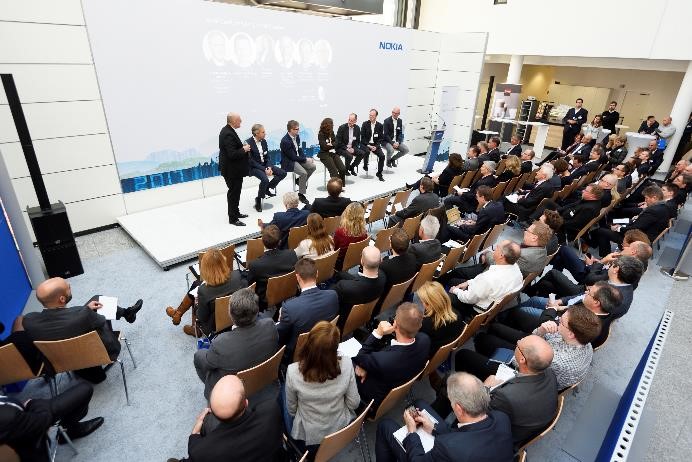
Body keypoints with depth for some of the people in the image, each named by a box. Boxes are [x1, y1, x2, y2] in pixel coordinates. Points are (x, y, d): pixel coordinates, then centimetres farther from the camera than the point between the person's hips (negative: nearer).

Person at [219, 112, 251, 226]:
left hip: (232, 169, 10)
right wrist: (244, 150, -16)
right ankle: (233, 219, 11)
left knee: (235, 192, 21)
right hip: (232, 170, -10)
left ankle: (235, 213, 36)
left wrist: (242, 146, 3)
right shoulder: (228, 134, -24)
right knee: (234, 193, 0)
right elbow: (232, 154, -28)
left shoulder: (227, 130, 7)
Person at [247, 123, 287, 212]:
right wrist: (264, 170, -24)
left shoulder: (264, 141, 3)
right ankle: (258, 200, -10)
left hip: (264, 165, 7)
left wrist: (268, 167, -11)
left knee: (283, 173, -4)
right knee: (265, 179, -33)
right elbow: (251, 161, -19)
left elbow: (267, 157, 9)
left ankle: (267, 189, 11)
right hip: (253, 167, -7)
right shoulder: (248, 143, -17)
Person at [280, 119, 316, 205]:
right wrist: (306, 159, -14)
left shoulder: (297, 136, 2)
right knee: (304, 173, -26)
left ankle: (299, 180, 15)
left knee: (312, 166, -5)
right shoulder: (285, 141, -23)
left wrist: (305, 158, -7)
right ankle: (301, 194, -12)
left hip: (298, 158, 8)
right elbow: (293, 157, -21)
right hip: (288, 162, -8)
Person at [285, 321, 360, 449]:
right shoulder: (346, 364, -28)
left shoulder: (293, 372, -31)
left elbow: (291, 409, -12)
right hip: (341, 429, 2)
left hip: (307, 436, -2)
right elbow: (354, 403, -13)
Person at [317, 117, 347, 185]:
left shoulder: (332, 132, 13)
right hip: (325, 155, -6)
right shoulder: (321, 134, -6)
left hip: (333, 153, 6)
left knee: (343, 169, -13)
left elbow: (336, 143, 8)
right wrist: (333, 145, 0)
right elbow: (324, 147, -12)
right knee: (334, 171, -21)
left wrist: (331, 144, -11)